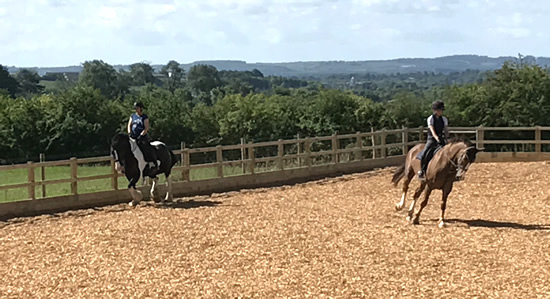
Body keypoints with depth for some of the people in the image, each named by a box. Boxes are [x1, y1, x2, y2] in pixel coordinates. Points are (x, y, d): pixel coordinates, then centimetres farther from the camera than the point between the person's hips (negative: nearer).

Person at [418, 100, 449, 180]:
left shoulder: (444, 119, 8)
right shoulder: (430, 119, -5)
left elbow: (446, 130, 6)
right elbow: (432, 131, -17)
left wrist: (446, 139, -14)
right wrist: (437, 138, -34)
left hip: (441, 139, 4)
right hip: (432, 139, -4)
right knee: (425, 153, -24)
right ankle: (422, 171, -13)